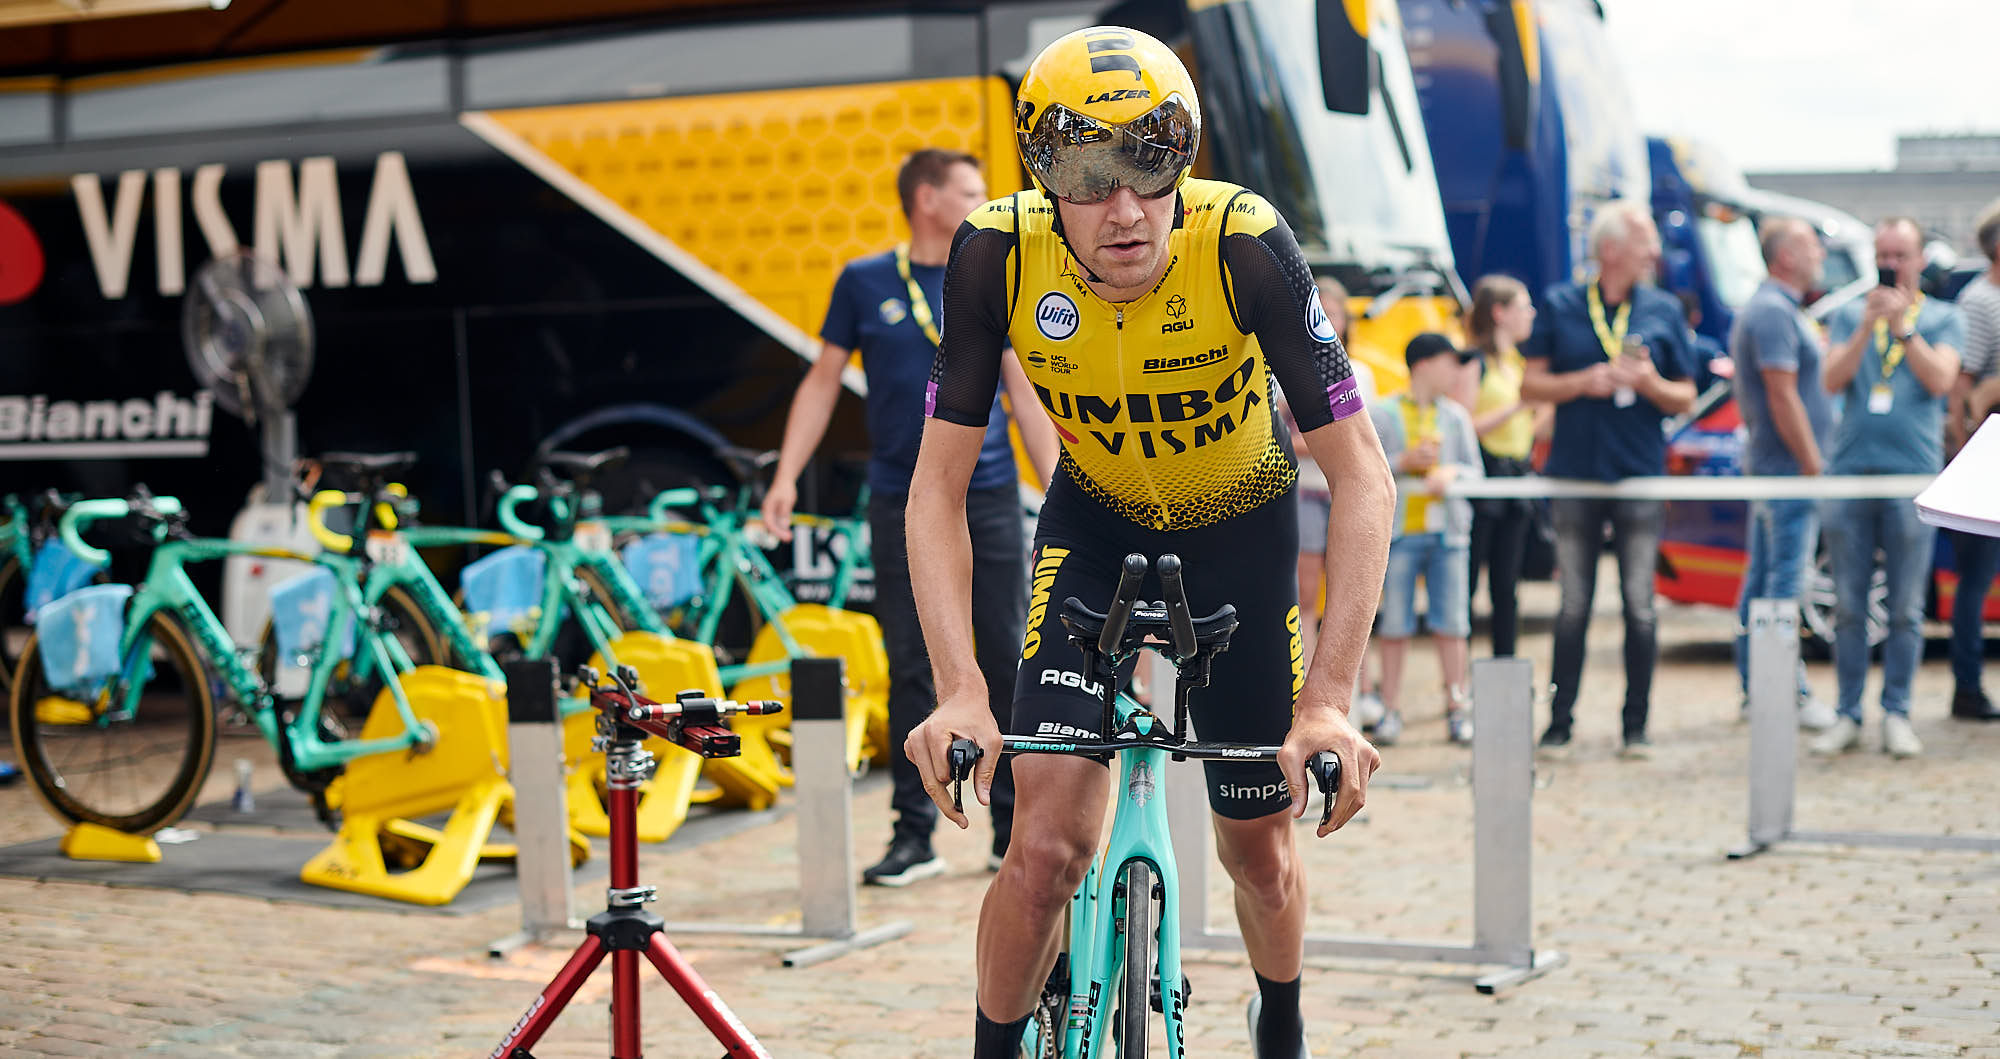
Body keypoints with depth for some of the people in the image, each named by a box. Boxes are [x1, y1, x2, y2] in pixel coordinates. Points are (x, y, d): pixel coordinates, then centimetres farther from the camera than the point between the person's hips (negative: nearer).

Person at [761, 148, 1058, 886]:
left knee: (1006, 661, 2)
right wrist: (786, 476, -3)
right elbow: (822, 383, 7)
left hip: (988, 498, 1)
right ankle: (914, 833, 10)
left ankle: (1017, 828, 13)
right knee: (911, 671, 2)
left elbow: (1024, 395, 10)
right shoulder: (865, 284, 3)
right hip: (901, 504, -1)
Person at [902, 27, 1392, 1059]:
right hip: (1094, 522, 1)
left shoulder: (1246, 245, -32)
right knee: (1046, 846, -15)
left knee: (1257, 849, 9)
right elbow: (937, 486, -22)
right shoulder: (997, 254, -27)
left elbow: (1362, 474, -31)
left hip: (1240, 528, 0)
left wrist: (1329, 700, -39)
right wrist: (958, 692, -34)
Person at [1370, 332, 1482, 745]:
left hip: (1448, 530, 3)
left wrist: (1451, 472, -9)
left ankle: (1458, 708, 8)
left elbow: (1475, 470, 10)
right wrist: (1404, 462, -14)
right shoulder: (1382, 414, 2)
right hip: (1399, 531, -2)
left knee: (1451, 622, 1)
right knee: (1394, 624, -1)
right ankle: (1390, 710, 6)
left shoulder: (1456, 416, 12)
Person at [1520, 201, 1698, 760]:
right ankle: (1559, 723, 10)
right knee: (1573, 606, 4)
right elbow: (1531, 384, 5)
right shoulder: (1560, 305, 5)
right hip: (1575, 475, 0)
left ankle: (1636, 725, 9)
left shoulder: (1664, 311, 7)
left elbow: (1685, 399, 9)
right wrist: (1584, 383, -10)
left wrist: (1650, 383, -11)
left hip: (1641, 478, 0)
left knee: (1640, 606, 1)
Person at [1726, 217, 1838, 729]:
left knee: (1761, 579, 12)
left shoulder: (1768, 307, 17)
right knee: (1785, 582, -8)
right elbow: (1783, 396, -21)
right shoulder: (1774, 312, -16)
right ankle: (1791, 694, -6)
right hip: (1789, 466, -11)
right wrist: (1814, 465, -18)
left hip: (1767, 466, 11)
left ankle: (1753, 687, 18)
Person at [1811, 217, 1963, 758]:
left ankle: (1896, 714, 8)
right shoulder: (1849, 315, 15)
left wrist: (1902, 326, -12)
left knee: (1906, 606, 0)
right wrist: (1867, 326, -9)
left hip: (1913, 474, -1)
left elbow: (1940, 379, -6)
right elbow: (1833, 380, 2)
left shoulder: (1942, 318, 10)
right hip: (1849, 470, 2)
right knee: (1849, 605, 3)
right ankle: (1848, 715, 9)